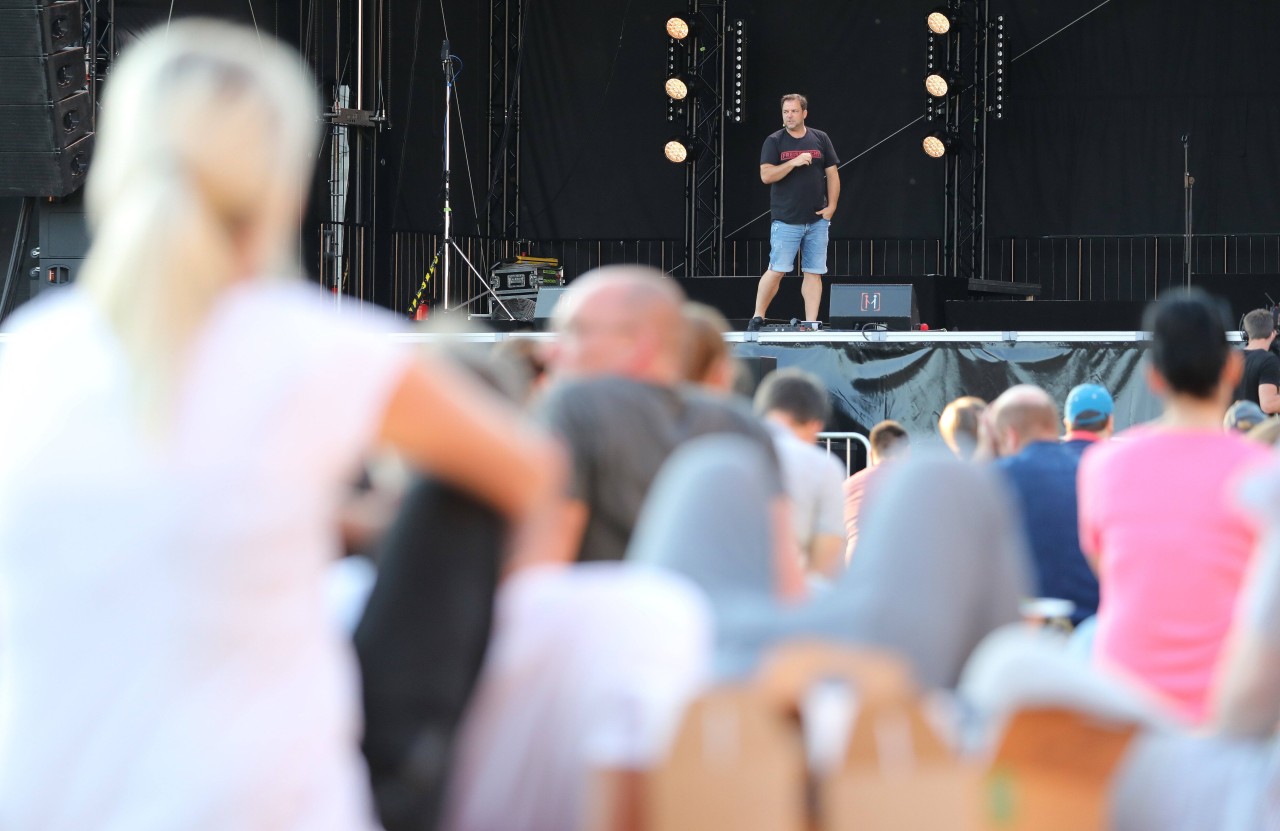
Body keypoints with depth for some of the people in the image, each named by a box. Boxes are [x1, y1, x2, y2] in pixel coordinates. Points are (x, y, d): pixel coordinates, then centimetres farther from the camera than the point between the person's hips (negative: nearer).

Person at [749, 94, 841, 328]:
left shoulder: (820, 139, 9)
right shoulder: (774, 142, 1)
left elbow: (832, 174, 11)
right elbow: (766, 176, -8)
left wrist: (831, 206, 2)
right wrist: (793, 162, -18)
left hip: (817, 220, 3)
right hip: (786, 220, -3)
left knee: (814, 273, 1)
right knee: (777, 270, -6)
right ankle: (757, 318, 5)